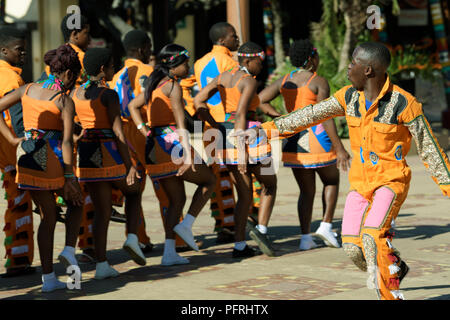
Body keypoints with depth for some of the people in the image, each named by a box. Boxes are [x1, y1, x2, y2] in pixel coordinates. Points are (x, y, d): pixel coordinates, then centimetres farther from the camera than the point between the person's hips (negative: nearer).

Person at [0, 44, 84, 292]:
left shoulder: (28, 90, 6)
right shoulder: (64, 101, -9)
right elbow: (66, 142, -13)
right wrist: (70, 178, -11)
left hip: (28, 158, 5)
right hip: (52, 159, -5)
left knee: (48, 217, 15)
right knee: (75, 202, 23)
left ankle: (48, 277, 12)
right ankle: (69, 249, 3)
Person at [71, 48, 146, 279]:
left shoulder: (75, 93, 7)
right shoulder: (109, 95, -12)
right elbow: (118, 131, -16)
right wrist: (129, 164, -15)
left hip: (86, 153, 5)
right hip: (110, 153, -5)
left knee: (102, 210, 10)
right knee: (133, 192, 22)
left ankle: (101, 264, 5)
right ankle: (132, 237, 3)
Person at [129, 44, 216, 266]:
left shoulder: (155, 84, 15)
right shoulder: (173, 86, -10)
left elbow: (133, 106, 27)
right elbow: (181, 124, -19)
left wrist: (145, 132, 16)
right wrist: (188, 154, -26)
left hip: (154, 148, 8)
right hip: (171, 142, -8)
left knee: (177, 199, 13)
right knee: (209, 180, 11)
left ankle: (169, 252, 6)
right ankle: (186, 225, -2)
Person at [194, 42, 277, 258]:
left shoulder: (223, 77, 10)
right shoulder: (249, 81, -11)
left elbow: (198, 100, 8)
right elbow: (240, 115, -21)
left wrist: (215, 125, 9)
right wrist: (243, 151, -24)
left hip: (226, 135, 7)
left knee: (244, 195, 12)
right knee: (269, 185, 13)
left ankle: (239, 245, 4)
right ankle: (261, 229, -5)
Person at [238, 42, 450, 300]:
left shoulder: (403, 103, -17)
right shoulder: (349, 97, 0)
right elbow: (311, 115, 7)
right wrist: (268, 129, 5)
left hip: (391, 180, -6)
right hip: (361, 181, 6)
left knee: (372, 235, -26)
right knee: (353, 248, -2)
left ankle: (391, 294, -11)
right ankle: (396, 269, 28)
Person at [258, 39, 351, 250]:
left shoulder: (284, 81, 7)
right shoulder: (319, 82, -9)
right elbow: (325, 117, -16)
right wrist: (339, 149, -15)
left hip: (293, 141, 5)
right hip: (316, 138, -5)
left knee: (307, 190, 12)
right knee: (331, 180, 18)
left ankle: (305, 237, 2)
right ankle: (326, 225, 5)